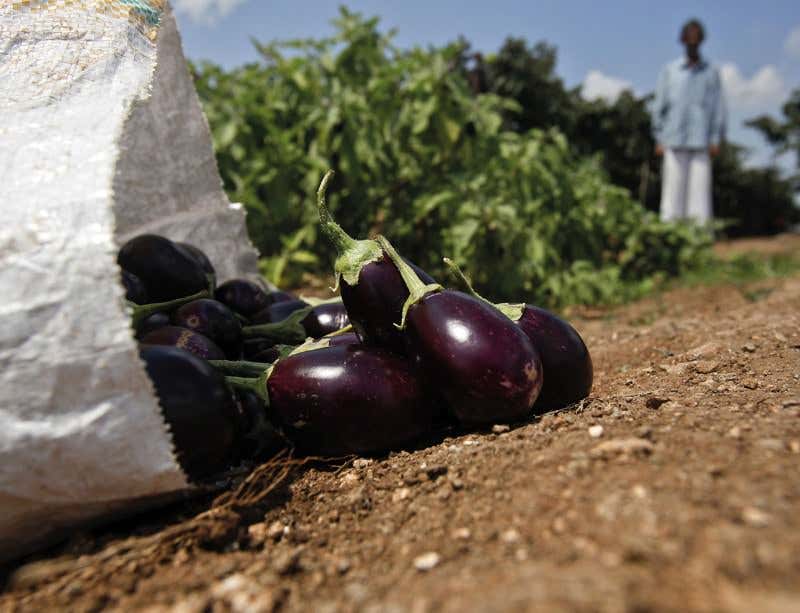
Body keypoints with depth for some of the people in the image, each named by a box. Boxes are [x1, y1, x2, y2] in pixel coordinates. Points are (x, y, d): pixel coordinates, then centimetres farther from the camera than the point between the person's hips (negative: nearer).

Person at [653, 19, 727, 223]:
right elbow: (660, 105, 8)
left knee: (700, 186, -2)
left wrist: (716, 139, 0)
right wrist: (659, 139, 3)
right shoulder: (669, 71, 9)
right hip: (675, 140, 0)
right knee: (673, 186, -1)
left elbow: (719, 108, 8)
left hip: (701, 142, 0)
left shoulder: (711, 72, 9)